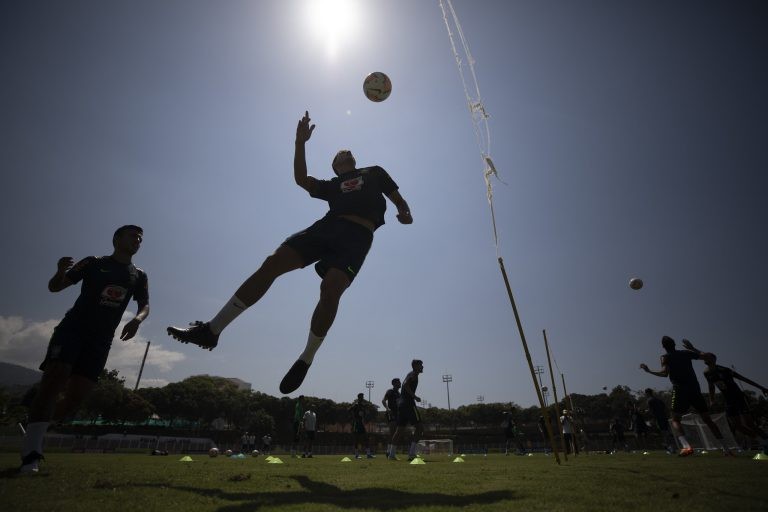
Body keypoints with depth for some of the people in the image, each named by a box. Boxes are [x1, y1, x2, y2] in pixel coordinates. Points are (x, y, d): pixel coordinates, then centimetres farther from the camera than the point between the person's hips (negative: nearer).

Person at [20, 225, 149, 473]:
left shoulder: (139, 276, 10)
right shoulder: (94, 263, 3)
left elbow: (145, 305, 6)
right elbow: (54, 287, 2)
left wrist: (137, 319, -18)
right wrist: (60, 271, -22)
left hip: (101, 340, 3)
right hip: (73, 328, -3)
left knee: (76, 397, -2)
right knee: (55, 379, -22)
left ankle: (33, 432, 21)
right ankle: (31, 452, -20)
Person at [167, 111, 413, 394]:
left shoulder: (374, 172, 30)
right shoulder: (332, 185, 33)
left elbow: (397, 198, 21)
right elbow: (301, 179, 21)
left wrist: (405, 213, -2)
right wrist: (300, 142, 15)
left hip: (358, 234, -3)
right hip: (326, 226, 4)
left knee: (331, 288, -29)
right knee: (272, 263, -15)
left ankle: (306, 360, -12)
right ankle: (211, 330, -12)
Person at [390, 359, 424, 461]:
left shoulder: (411, 374, 23)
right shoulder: (414, 374, -5)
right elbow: (405, 385, -21)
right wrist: (415, 396, -18)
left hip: (401, 403, 10)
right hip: (408, 403, -10)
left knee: (400, 429, 10)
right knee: (419, 427, -5)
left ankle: (392, 453, 9)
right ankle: (412, 452, -8)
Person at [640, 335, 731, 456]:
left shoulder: (666, 357, 2)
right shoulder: (686, 353, 13)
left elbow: (665, 373, -13)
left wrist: (648, 371, -5)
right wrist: (693, 350, 31)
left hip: (680, 390, -4)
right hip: (695, 389, 4)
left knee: (675, 420, 0)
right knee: (707, 419, 15)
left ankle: (686, 446, -23)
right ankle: (725, 448, 10)